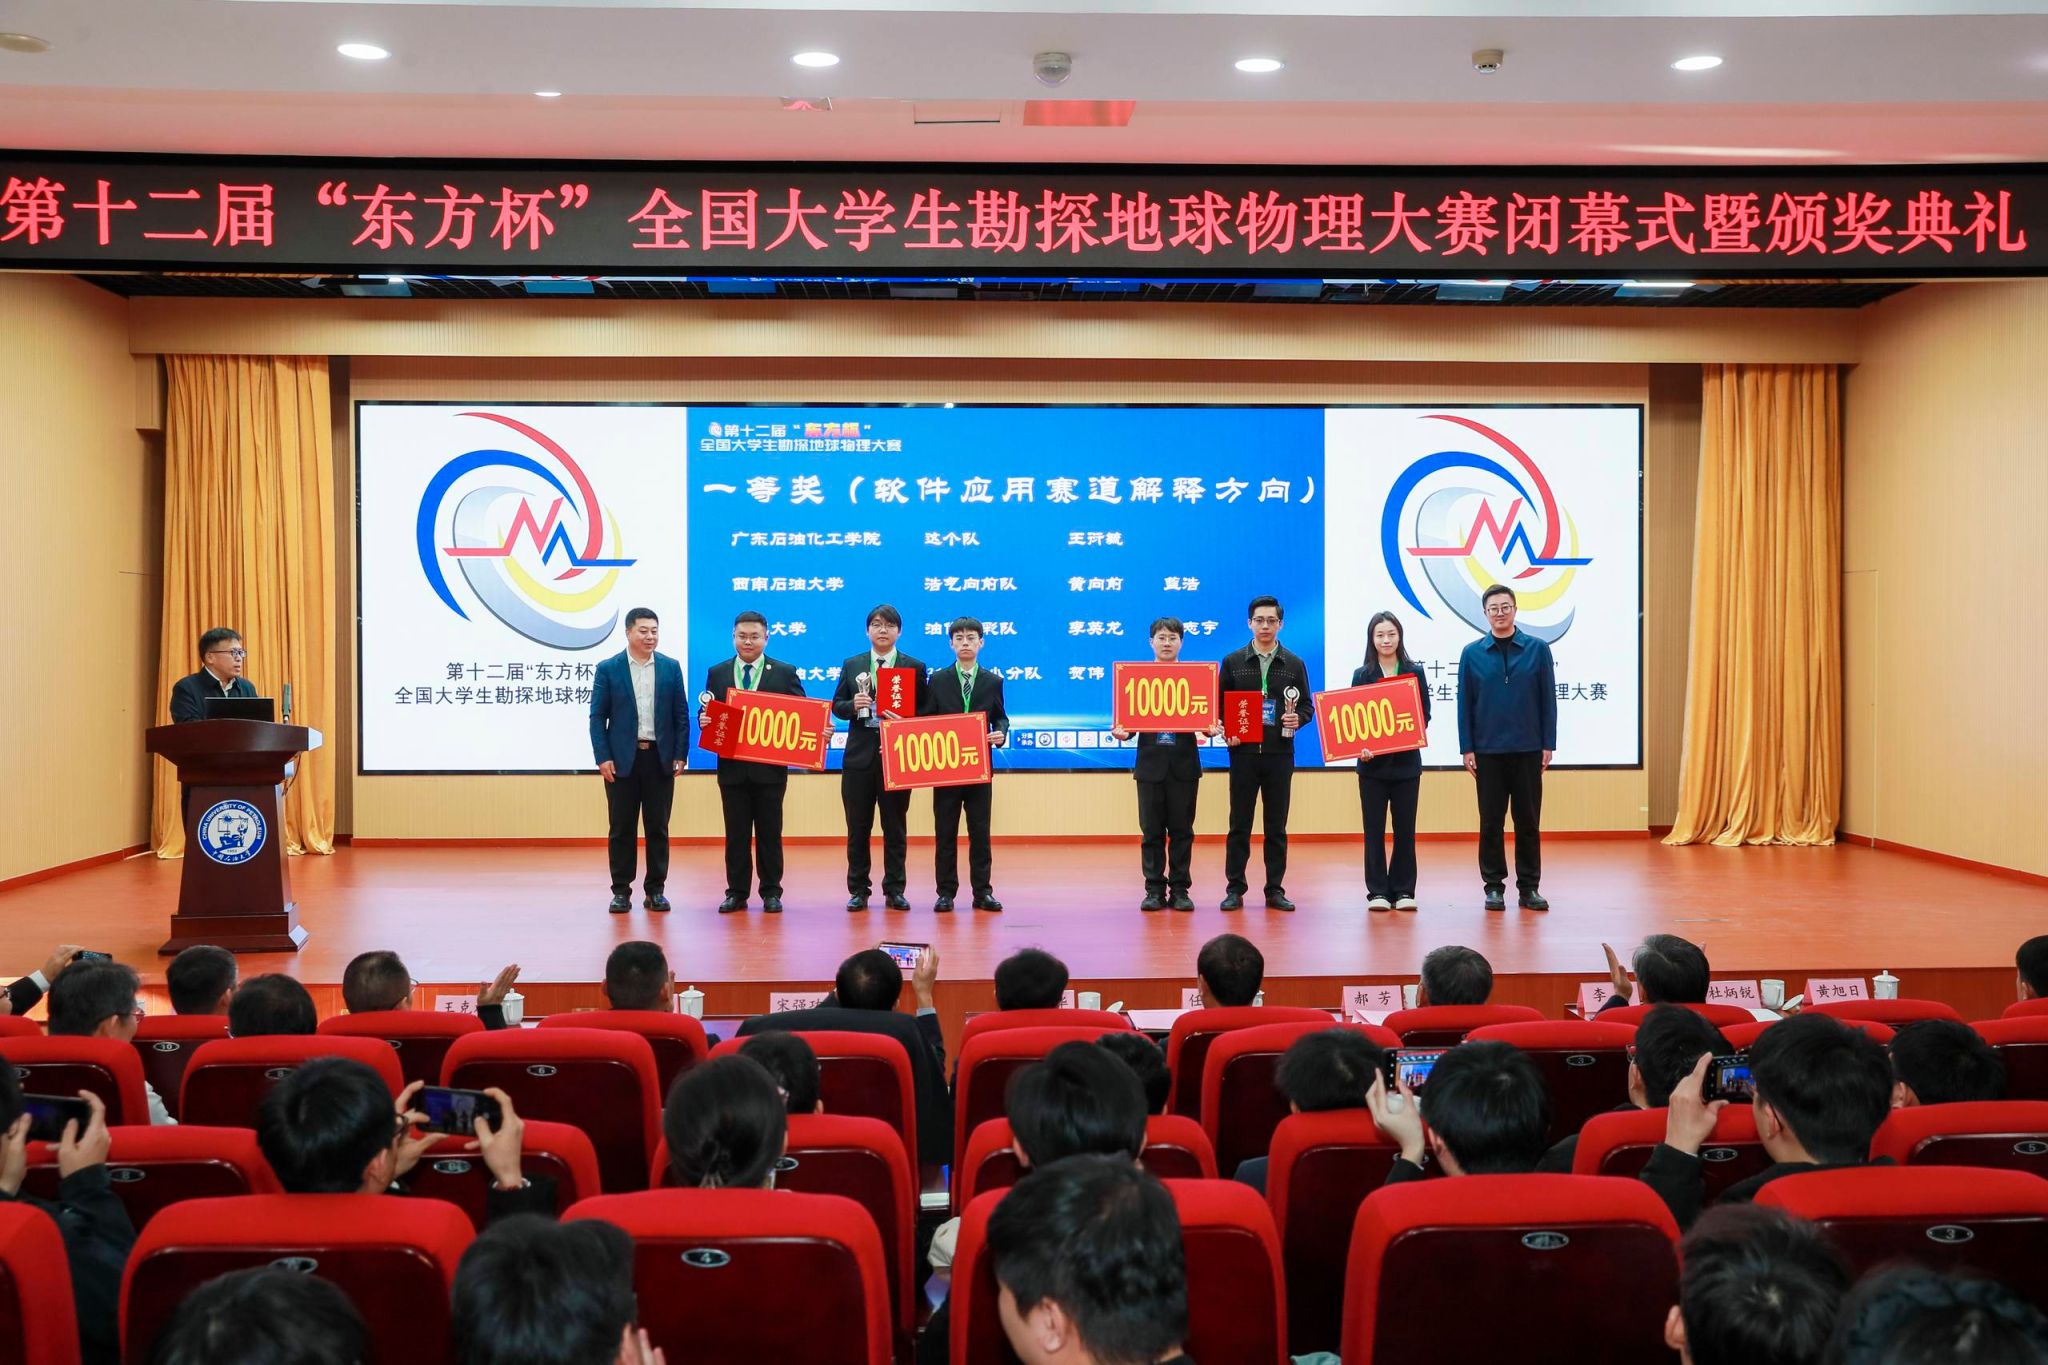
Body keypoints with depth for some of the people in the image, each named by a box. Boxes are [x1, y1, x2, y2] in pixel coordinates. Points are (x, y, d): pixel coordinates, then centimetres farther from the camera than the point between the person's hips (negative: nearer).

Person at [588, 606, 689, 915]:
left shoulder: (671, 667, 6)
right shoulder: (608, 668, 1)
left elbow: (681, 714, 6)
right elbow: (598, 717, 0)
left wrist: (681, 755, -2)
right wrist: (603, 757, -8)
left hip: (660, 758, 1)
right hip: (622, 759, -1)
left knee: (658, 827, 5)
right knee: (622, 828, 4)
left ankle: (655, 890, 13)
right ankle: (621, 891, 11)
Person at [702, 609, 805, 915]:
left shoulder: (785, 672, 2)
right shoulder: (717, 672, 8)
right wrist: (704, 720, -15)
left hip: (770, 767, -1)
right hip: (732, 766, 2)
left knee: (770, 832, 5)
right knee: (735, 833, 6)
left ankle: (771, 892, 14)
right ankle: (737, 893, 14)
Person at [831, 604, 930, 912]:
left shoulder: (914, 668, 5)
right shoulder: (851, 665, 10)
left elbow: (923, 710, 2)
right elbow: (837, 706, 8)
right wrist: (853, 706, -13)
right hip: (859, 756, 1)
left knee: (896, 827, 4)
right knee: (858, 828, 5)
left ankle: (894, 890, 12)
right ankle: (858, 890, 13)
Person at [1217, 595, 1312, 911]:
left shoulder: (1294, 664, 8)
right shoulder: (1233, 662, 6)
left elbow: (1306, 704, 11)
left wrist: (1297, 719, -10)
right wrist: (1225, 732, -9)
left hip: (1279, 754, 1)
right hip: (1243, 752, -1)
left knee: (1277, 826, 5)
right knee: (1239, 825, 2)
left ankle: (1275, 889, 12)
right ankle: (1235, 889, 9)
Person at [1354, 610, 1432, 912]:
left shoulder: (1415, 672, 6)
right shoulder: (1361, 675, 4)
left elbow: (1425, 714, 6)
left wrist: (1420, 735, -13)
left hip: (1406, 761, 1)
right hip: (1372, 763, 0)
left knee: (1405, 828, 4)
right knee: (1374, 829, 2)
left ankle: (1403, 890, 11)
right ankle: (1377, 891, 8)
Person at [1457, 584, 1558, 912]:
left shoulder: (1538, 649, 1)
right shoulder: (1472, 653, 2)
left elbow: (1548, 700, 2)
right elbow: (1464, 704, 3)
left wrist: (1549, 744, -2)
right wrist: (1466, 748, -2)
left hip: (1528, 749, 0)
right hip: (1487, 751, 0)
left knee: (1528, 820, 5)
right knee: (1491, 821, 5)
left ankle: (1529, 887, 13)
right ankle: (1494, 886, 13)